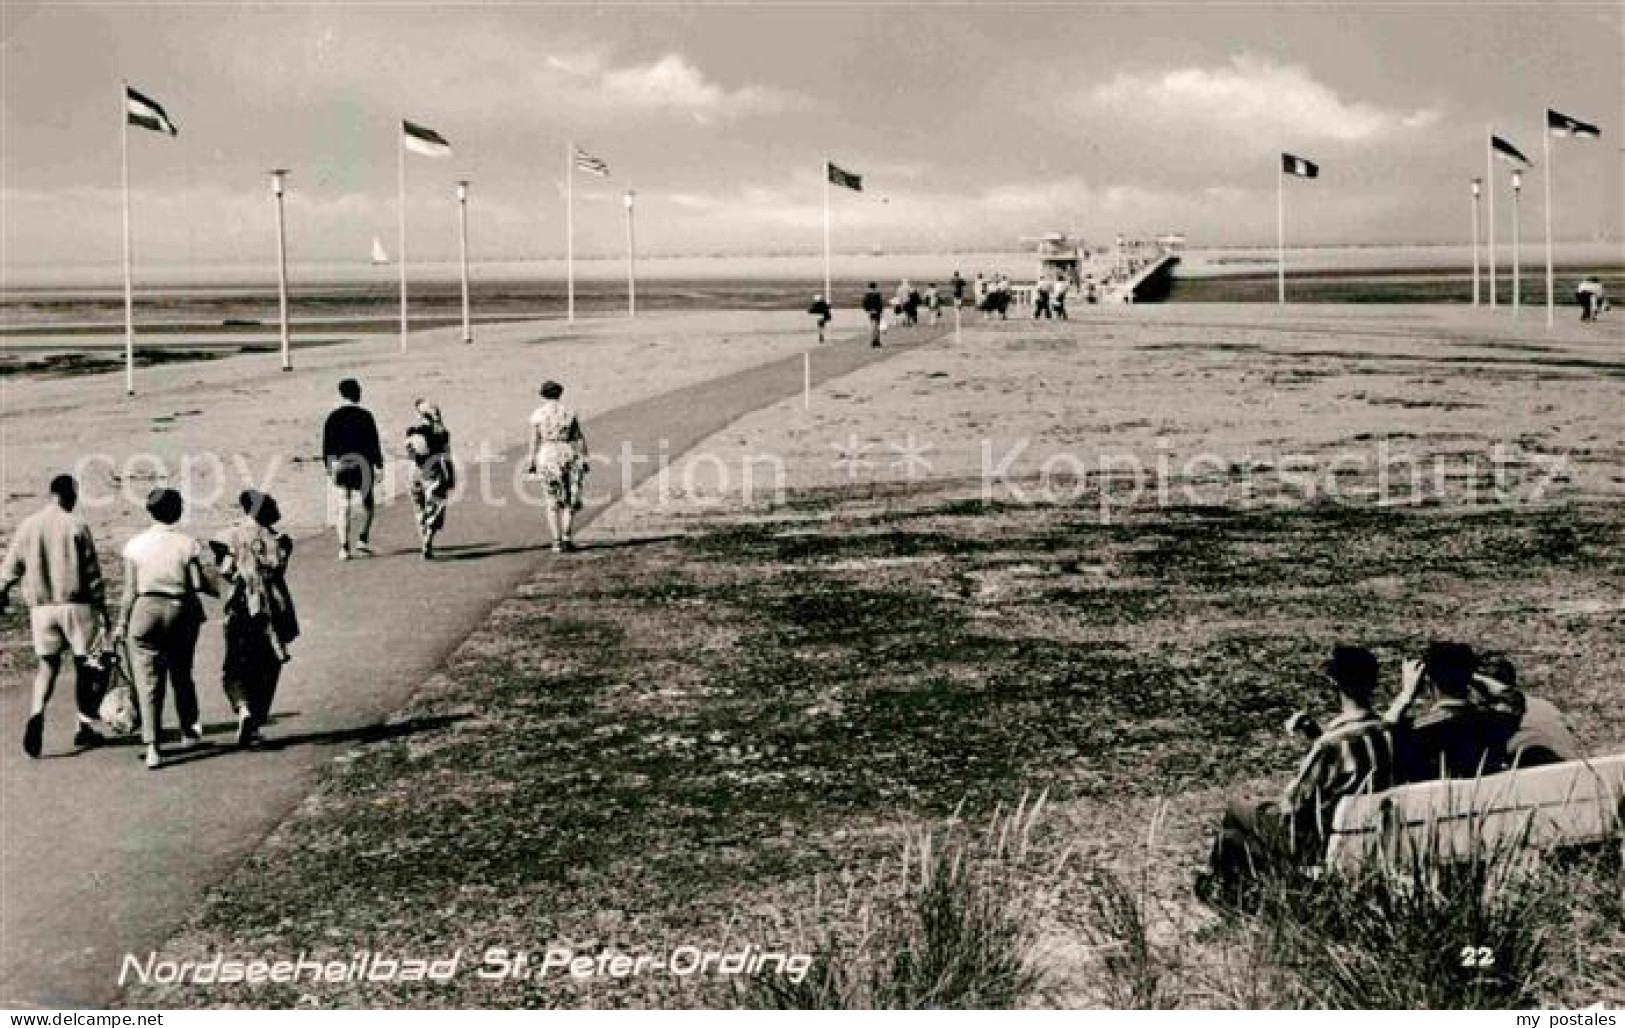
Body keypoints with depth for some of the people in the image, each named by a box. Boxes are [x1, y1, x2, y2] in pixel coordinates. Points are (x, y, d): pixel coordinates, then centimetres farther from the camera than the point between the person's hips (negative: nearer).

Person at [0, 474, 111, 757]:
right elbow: (93, 573, -8)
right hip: (76, 604, -3)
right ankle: (85, 727, 15)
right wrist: (103, 610, -3)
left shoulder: (28, 525, 4)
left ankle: (37, 713, -16)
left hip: (41, 606, 3)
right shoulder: (77, 525, -8)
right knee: (83, 664, 9)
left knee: (48, 663, 10)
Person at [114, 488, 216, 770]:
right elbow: (199, 583, -9)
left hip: (146, 610, 0)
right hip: (181, 610, 0)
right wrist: (217, 590, 12)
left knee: (148, 682, -1)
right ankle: (189, 732, 33)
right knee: (181, 674, 20)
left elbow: (130, 590, 0)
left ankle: (152, 747, -11)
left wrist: (122, 623, 8)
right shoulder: (188, 543, -3)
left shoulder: (135, 545, 0)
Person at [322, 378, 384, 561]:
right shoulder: (365, 416, -7)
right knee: (367, 505, 15)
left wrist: (328, 464, 18)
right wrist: (379, 466, -2)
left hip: (339, 465, 2)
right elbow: (374, 443, -7)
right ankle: (362, 539, 2)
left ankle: (344, 547, -1)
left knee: (343, 508, 4)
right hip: (362, 465, -2)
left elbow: (326, 443, 7)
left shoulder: (333, 417, 2)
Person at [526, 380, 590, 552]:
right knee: (571, 500, 11)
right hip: (569, 457, 0)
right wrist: (584, 460, 3)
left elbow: (534, 441, -3)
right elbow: (580, 439, -1)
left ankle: (557, 541, 3)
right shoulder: (569, 413, 0)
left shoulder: (537, 414, -2)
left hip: (547, 459, 0)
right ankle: (566, 537, -1)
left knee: (553, 502, 9)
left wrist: (532, 463, 3)